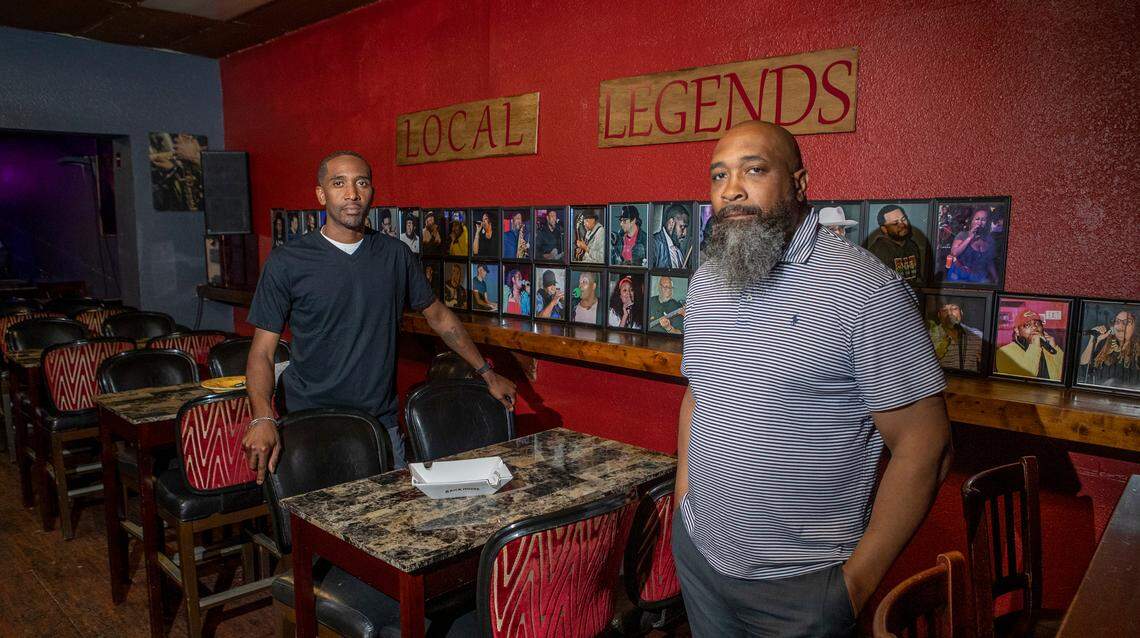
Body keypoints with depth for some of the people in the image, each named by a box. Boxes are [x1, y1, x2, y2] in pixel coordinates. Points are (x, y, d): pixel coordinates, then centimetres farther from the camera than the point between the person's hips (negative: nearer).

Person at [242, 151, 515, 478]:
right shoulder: (287, 263, -6)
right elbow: (262, 352, -6)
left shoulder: (395, 255, 2)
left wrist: (488, 374, 13)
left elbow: (439, 316, 13)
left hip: (382, 422, 3)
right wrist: (262, 418, -23)